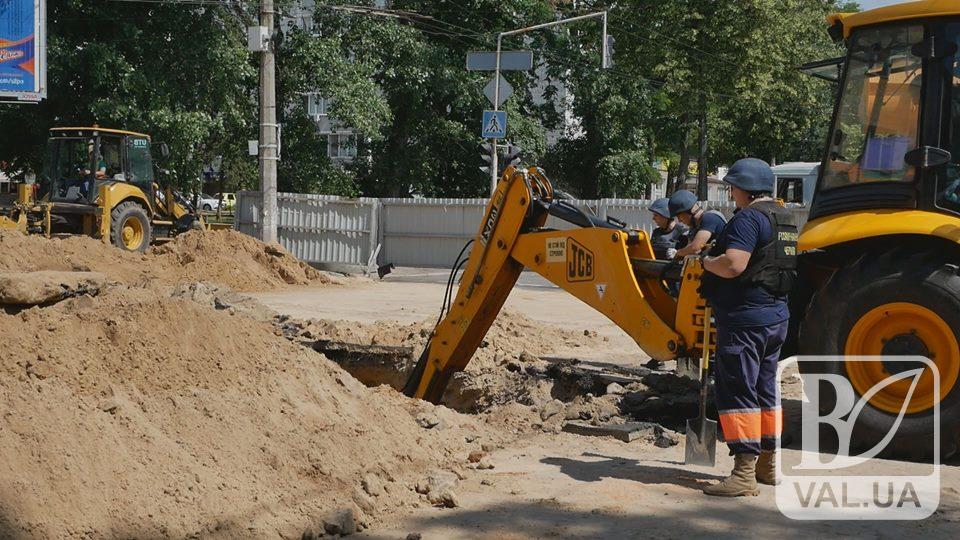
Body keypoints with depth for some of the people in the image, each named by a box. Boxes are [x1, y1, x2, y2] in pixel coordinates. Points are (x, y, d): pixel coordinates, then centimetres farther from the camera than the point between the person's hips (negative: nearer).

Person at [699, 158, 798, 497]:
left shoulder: (750, 218, -16)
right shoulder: (784, 218, 16)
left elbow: (733, 265, -28)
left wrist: (708, 262, -9)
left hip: (745, 319, -10)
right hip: (776, 315, 10)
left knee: (737, 391, -7)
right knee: (766, 389, 18)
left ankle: (744, 474, -8)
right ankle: (769, 464, 28)